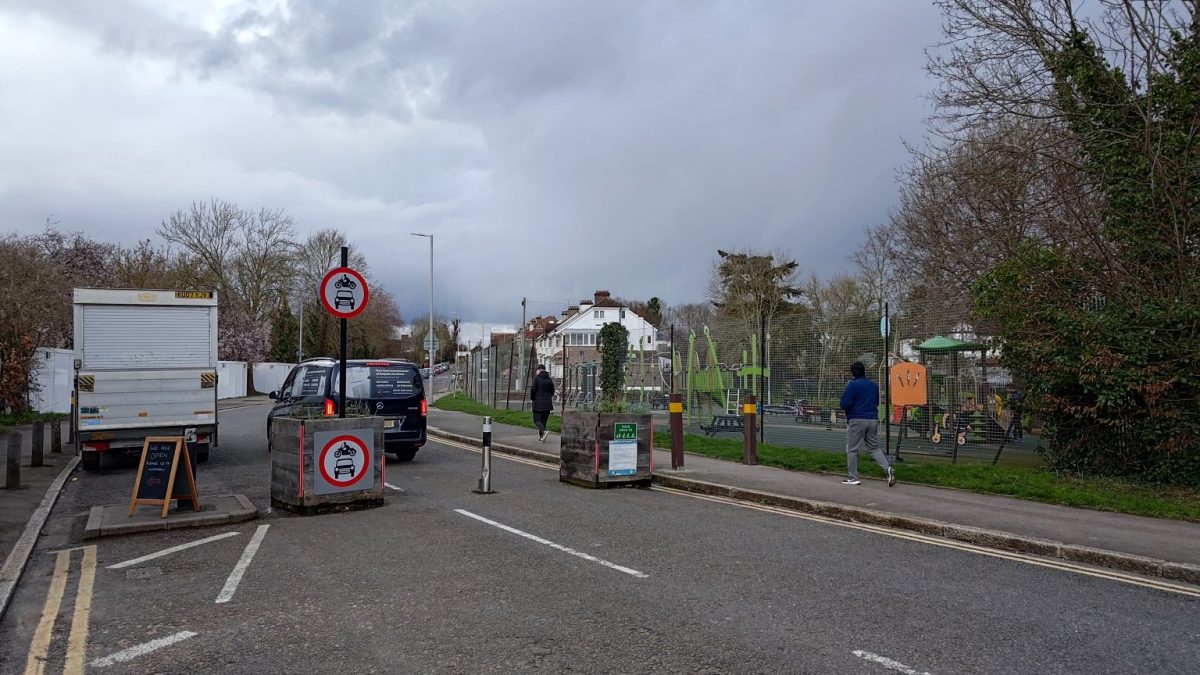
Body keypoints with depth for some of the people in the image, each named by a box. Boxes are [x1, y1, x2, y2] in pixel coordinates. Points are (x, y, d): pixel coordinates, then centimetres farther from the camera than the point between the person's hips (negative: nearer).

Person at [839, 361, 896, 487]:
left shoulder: (852, 385, -10)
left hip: (856, 420, -6)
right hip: (873, 420, 6)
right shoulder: (874, 385, 10)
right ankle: (888, 468, -7)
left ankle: (853, 478, 6)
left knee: (852, 450, 4)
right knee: (874, 448, 14)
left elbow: (844, 404, -13)